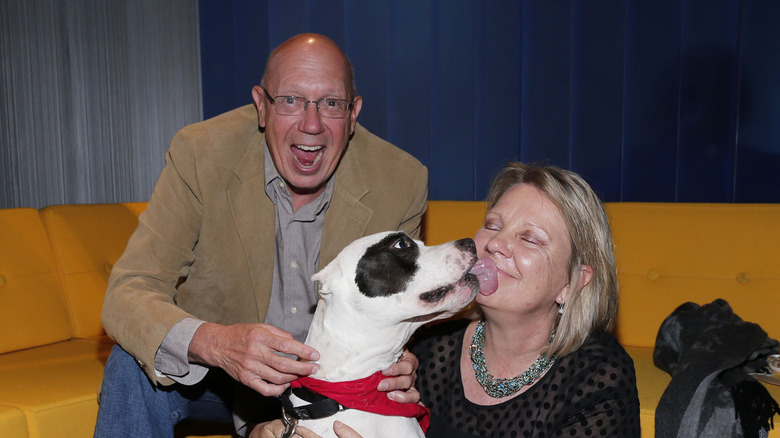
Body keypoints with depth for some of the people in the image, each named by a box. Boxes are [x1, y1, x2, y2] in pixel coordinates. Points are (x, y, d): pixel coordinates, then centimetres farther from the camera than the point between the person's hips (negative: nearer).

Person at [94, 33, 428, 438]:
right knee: (135, 363, -28)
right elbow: (126, 296, -23)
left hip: (330, 378, 2)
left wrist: (395, 362, -29)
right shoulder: (201, 153, -20)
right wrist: (215, 343, -44)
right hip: (208, 373, -1)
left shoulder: (402, 182, -16)